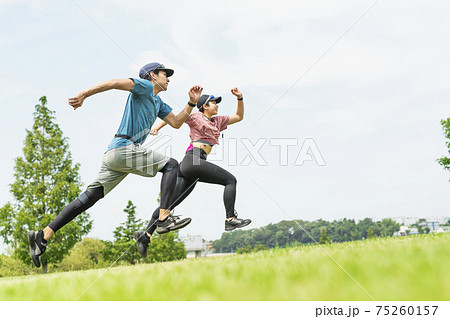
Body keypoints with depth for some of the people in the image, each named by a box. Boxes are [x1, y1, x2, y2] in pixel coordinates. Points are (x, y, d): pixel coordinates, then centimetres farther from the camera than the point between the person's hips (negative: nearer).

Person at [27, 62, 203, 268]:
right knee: (171, 165, -6)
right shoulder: (145, 87, 2)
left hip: (114, 154, 9)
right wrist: (83, 95, -21)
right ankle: (164, 218, -16)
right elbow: (114, 83, -10)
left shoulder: (158, 102, 29)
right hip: (124, 147, -9)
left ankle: (43, 235, -1)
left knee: (89, 197, 2)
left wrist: (192, 103, 20)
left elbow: (176, 122, 31)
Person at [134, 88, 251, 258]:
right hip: (193, 159, -8)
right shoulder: (196, 116, 8)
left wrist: (240, 98, 23)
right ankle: (230, 219, -10)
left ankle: (145, 234, 1)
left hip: (188, 167, 8)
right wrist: (157, 127, -4)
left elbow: (239, 116, 33)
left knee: (171, 202, 3)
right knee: (230, 180, -7)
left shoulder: (217, 121, 28)